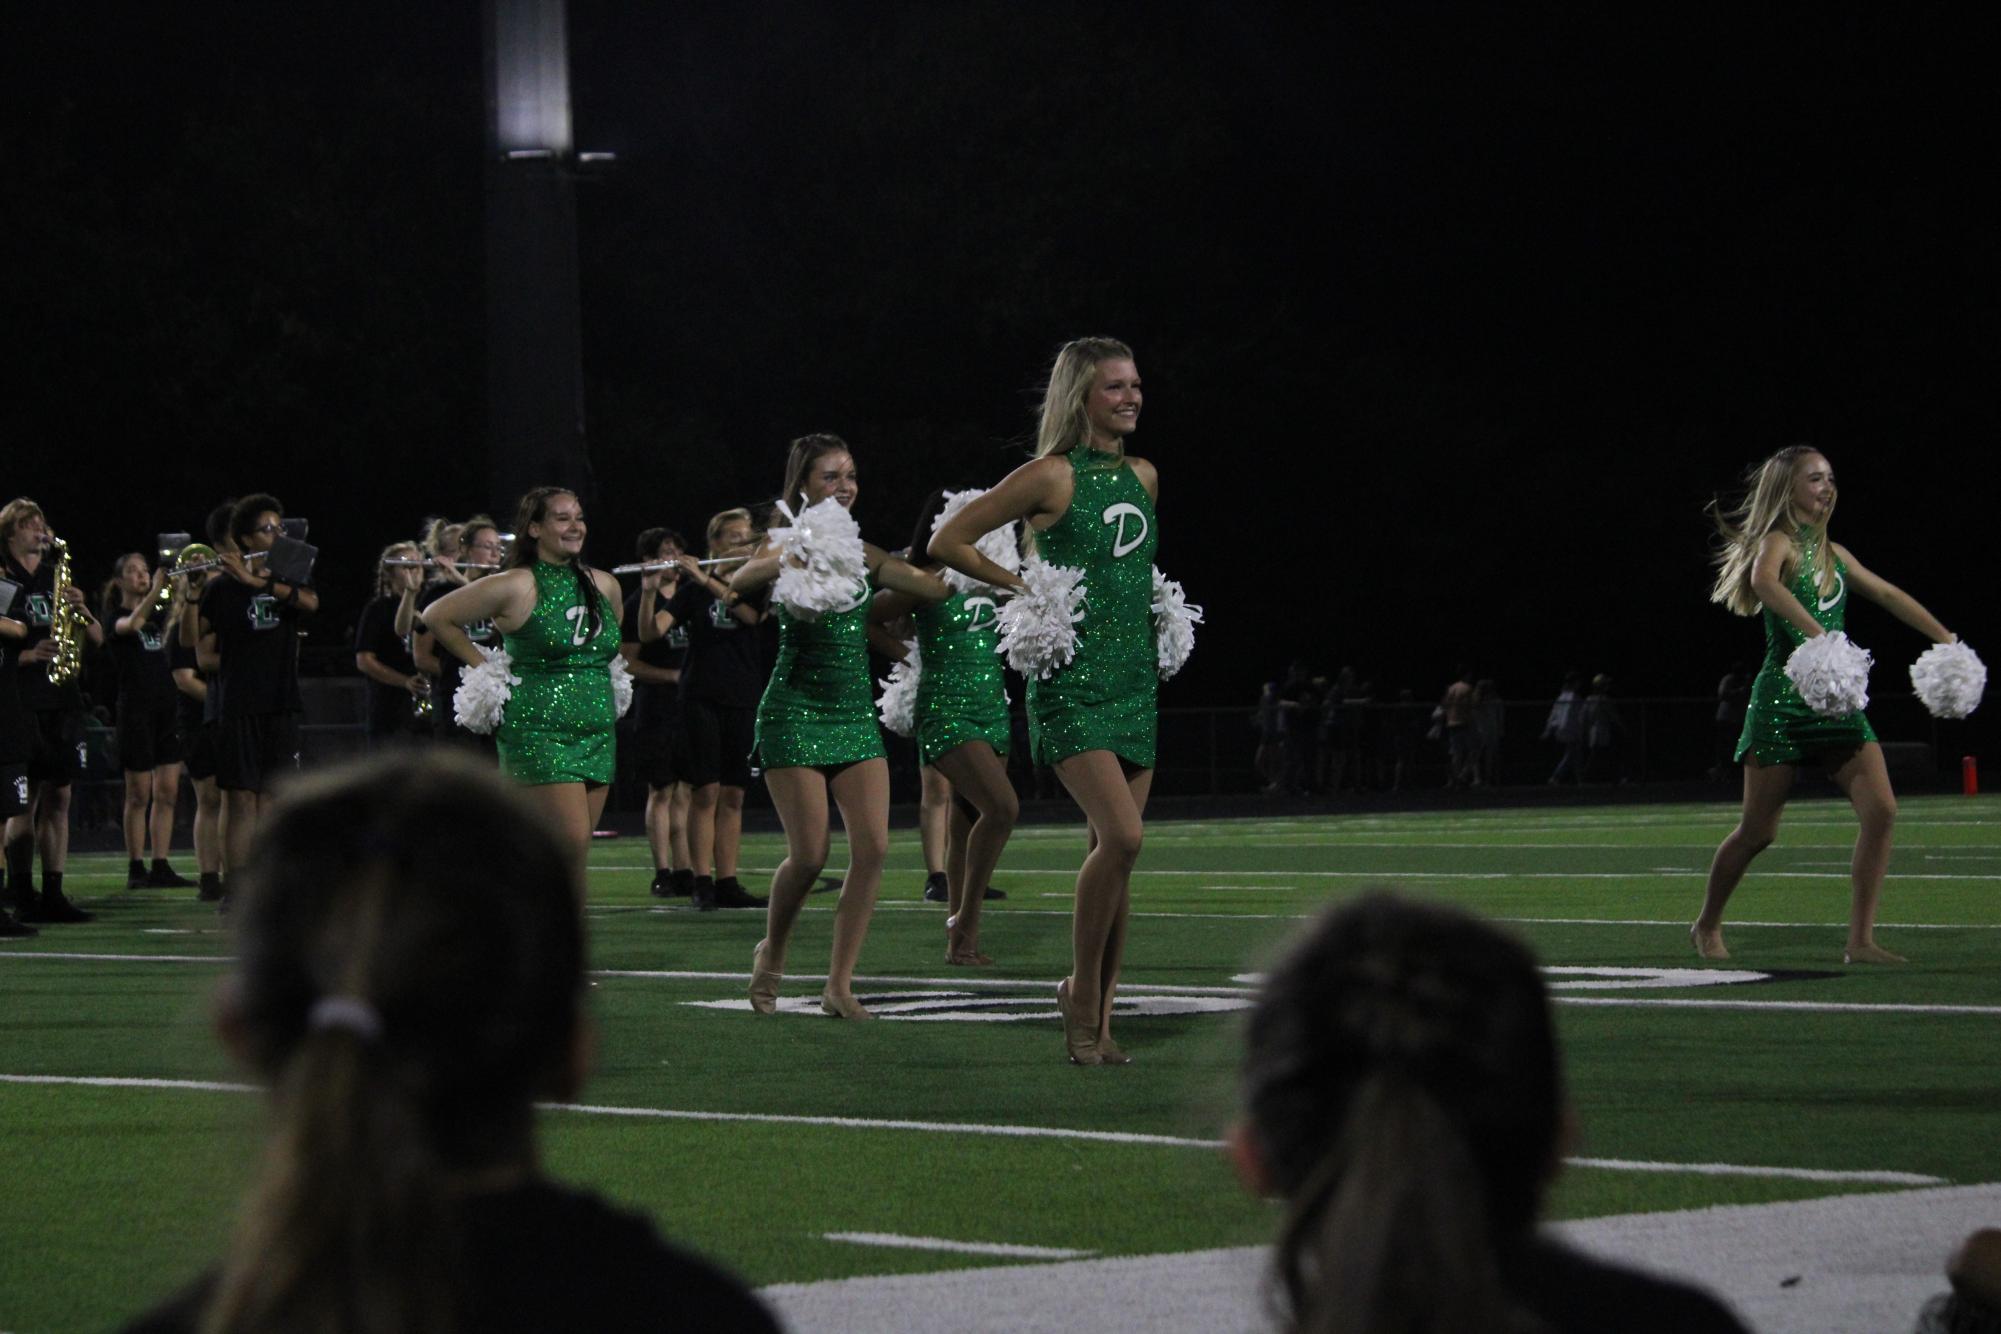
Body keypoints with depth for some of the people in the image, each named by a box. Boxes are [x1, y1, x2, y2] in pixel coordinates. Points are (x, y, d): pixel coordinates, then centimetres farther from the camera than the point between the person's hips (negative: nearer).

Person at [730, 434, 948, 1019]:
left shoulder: (862, 552, 10)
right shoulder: (788, 544, -3)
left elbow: (936, 588, 5)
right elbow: (739, 582, -24)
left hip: (856, 711, 5)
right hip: (796, 711, -5)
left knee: (873, 846, -8)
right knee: (810, 854, -8)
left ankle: (839, 985, -1)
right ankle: (771, 955, 20)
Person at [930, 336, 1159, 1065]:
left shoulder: (1144, 476, 12)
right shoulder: (1052, 476, -7)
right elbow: (948, 541, -4)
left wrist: (1151, 605, 14)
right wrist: (1026, 589, -5)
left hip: (1135, 678, 7)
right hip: (1073, 681, -7)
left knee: (1115, 850, 5)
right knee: (1122, 837, -20)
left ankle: (1097, 1022, 11)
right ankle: (1080, 991, -2)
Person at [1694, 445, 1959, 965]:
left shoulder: (1833, 553, 17)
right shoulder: (1777, 542, -7)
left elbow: (1888, 595, 27)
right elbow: (1764, 580, -30)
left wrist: (1945, 639, 24)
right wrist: (1816, 634, -43)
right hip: (1783, 697, -7)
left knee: (1881, 810, -10)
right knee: (1758, 830, 0)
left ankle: (1860, 940, -8)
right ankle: (1707, 925, 22)